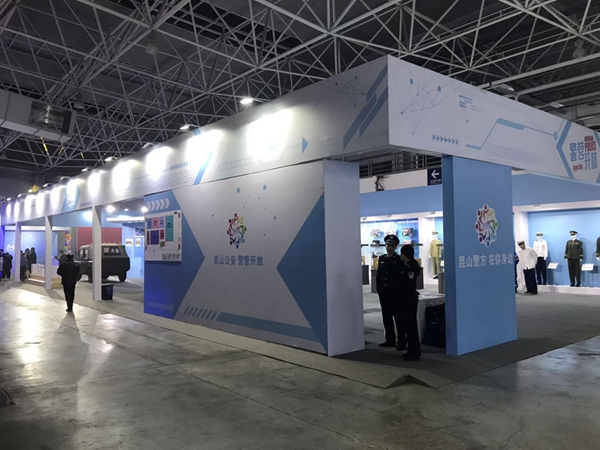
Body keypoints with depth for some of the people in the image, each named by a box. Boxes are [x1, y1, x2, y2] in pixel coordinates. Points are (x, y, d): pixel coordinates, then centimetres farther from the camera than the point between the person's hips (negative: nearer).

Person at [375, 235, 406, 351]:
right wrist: (378, 286, 5)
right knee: (386, 317, 10)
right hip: (383, 292, 6)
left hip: (395, 292, -6)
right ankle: (390, 340, 20)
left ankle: (401, 341, 6)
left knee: (398, 317, 0)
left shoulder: (399, 259, -5)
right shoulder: (381, 258, 11)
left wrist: (397, 288, -13)